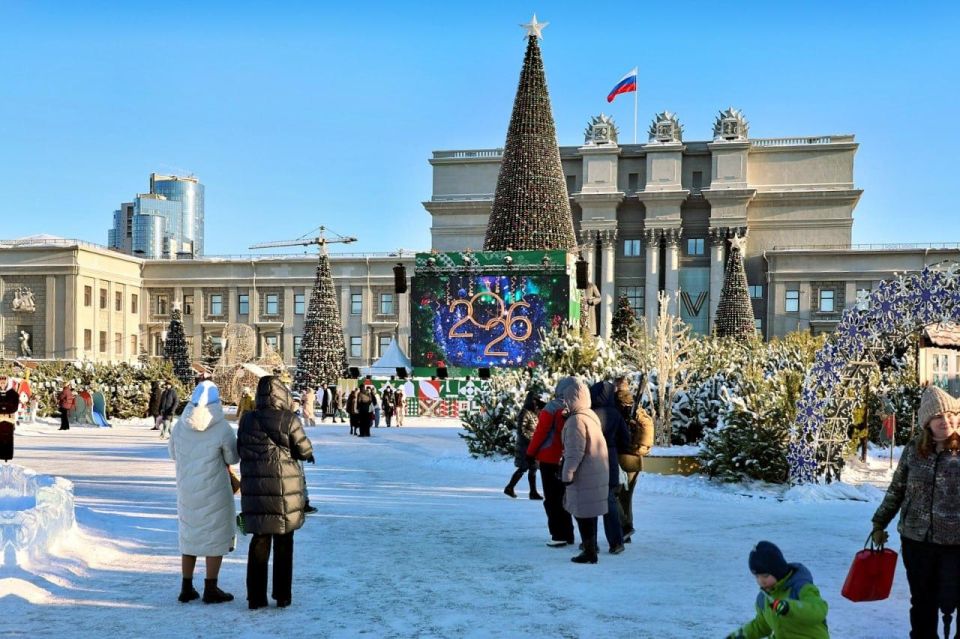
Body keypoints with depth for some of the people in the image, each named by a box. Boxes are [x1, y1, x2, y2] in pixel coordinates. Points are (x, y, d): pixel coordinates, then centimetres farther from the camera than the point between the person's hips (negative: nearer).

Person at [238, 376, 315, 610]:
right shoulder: (288, 420, -12)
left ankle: (255, 596, 13)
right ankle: (282, 595, 15)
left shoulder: (247, 420, 0)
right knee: (283, 542, 10)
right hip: (284, 489, -3)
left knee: (259, 541, 12)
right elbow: (305, 451, -7)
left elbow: (240, 450, 7)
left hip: (254, 489, 3)